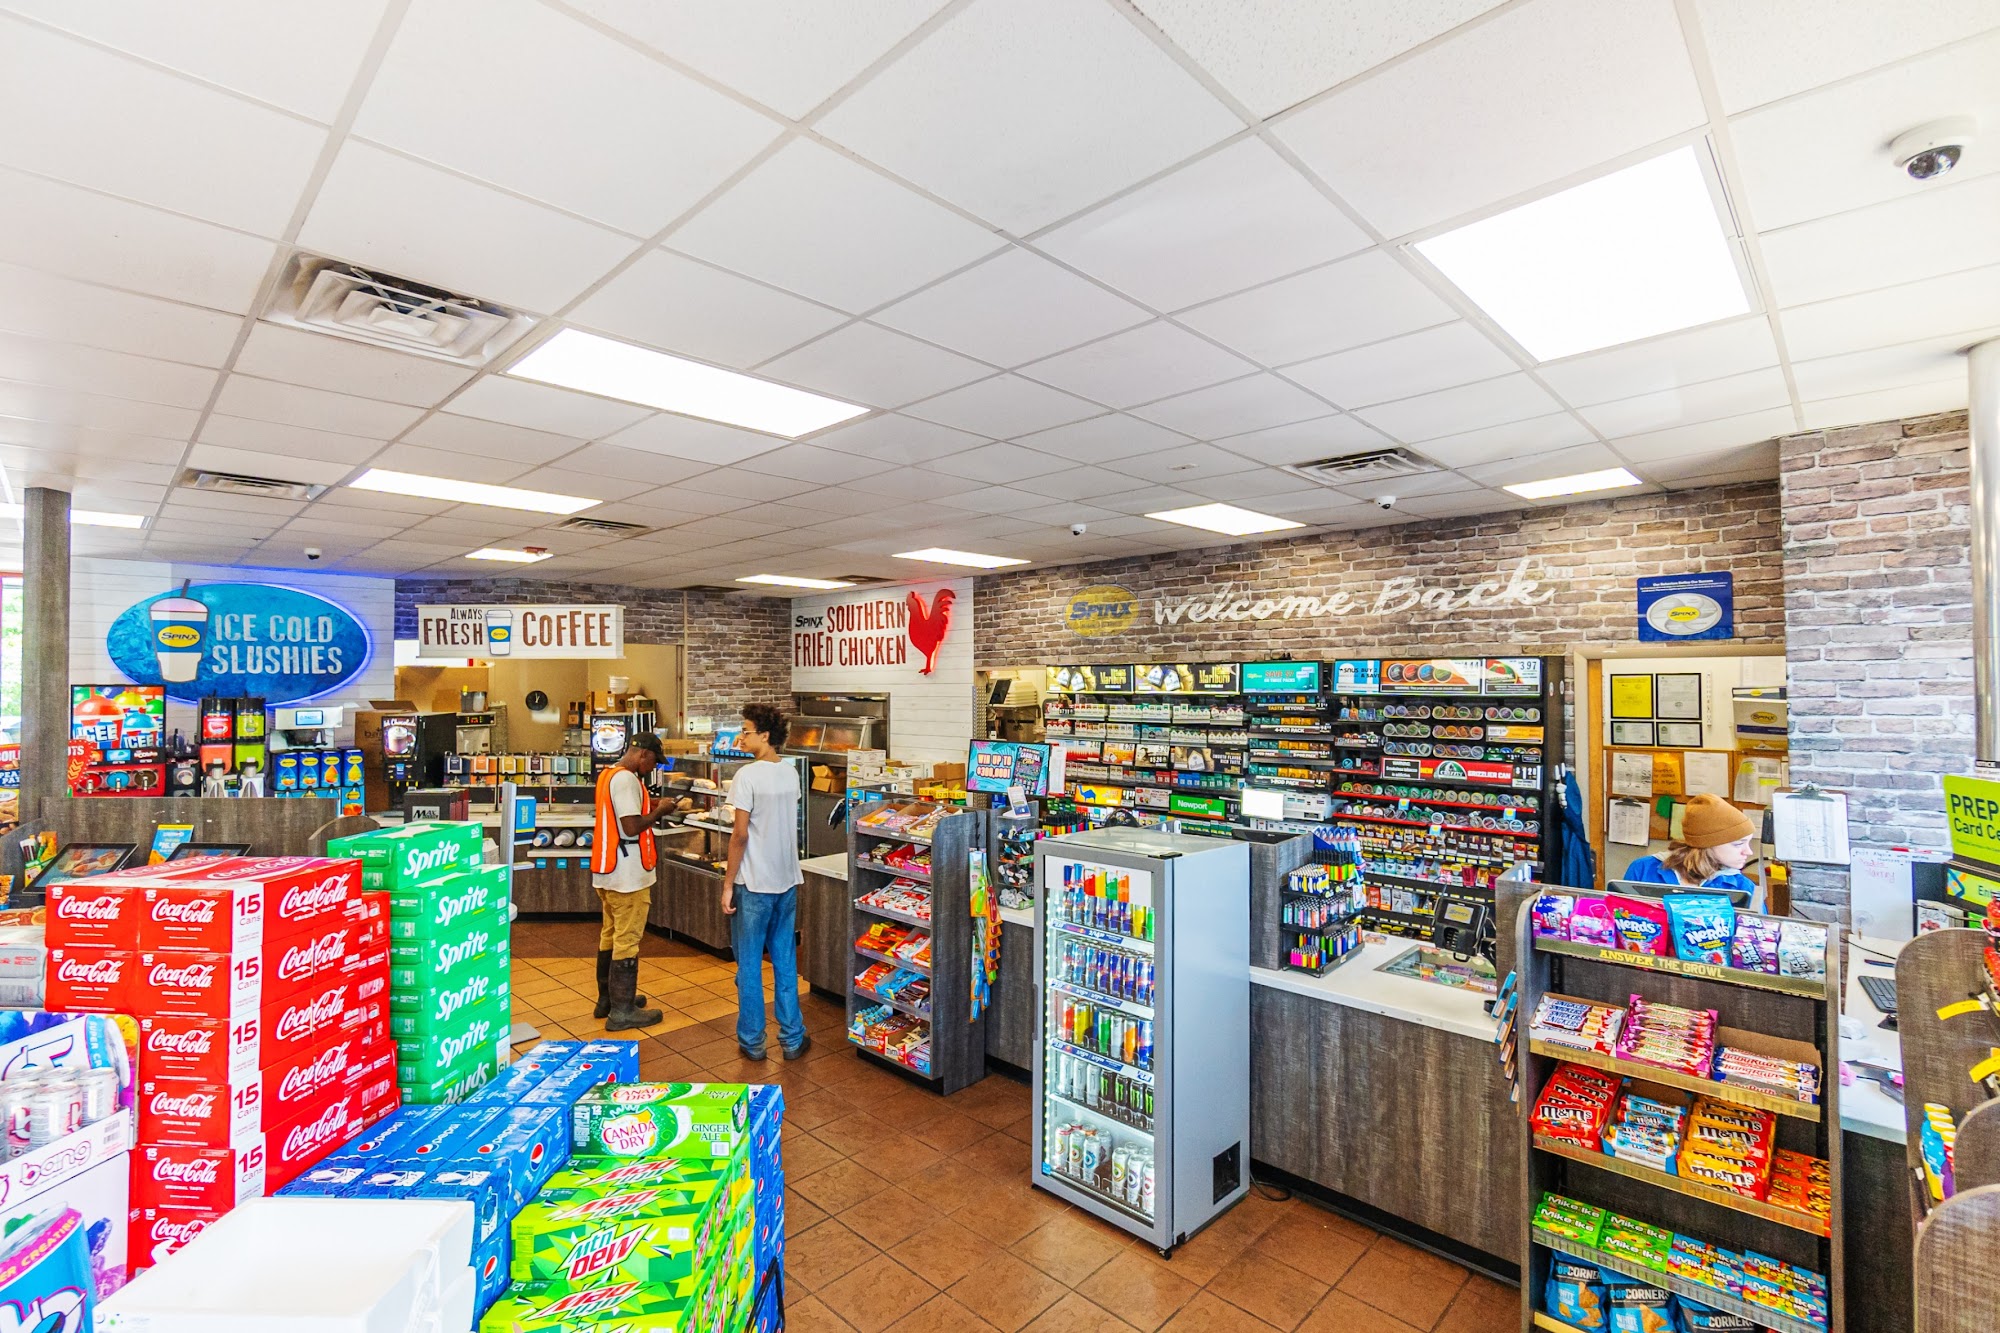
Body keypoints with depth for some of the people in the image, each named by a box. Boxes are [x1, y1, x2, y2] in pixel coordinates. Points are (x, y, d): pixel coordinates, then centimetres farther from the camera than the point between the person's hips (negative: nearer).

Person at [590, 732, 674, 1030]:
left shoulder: (608, 774, 12)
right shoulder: (627, 779, -19)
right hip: (627, 873, -10)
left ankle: (607, 999, 30)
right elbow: (632, 827, -24)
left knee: (610, 935, 18)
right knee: (627, 940, -1)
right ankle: (622, 1011, 6)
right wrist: (661, 812, -11)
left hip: (606, 870, 10)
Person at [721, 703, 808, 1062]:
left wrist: (728, 883, -8)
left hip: (754, 884, -6)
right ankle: (792, 1039, 22)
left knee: (749, 965, 8)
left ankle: (752, 1041, 19)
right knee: (785, 962, 14)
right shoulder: (791, 773, 4)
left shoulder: (747, 775, -15)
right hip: (787, 881, 6)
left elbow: (740, 835, -15)